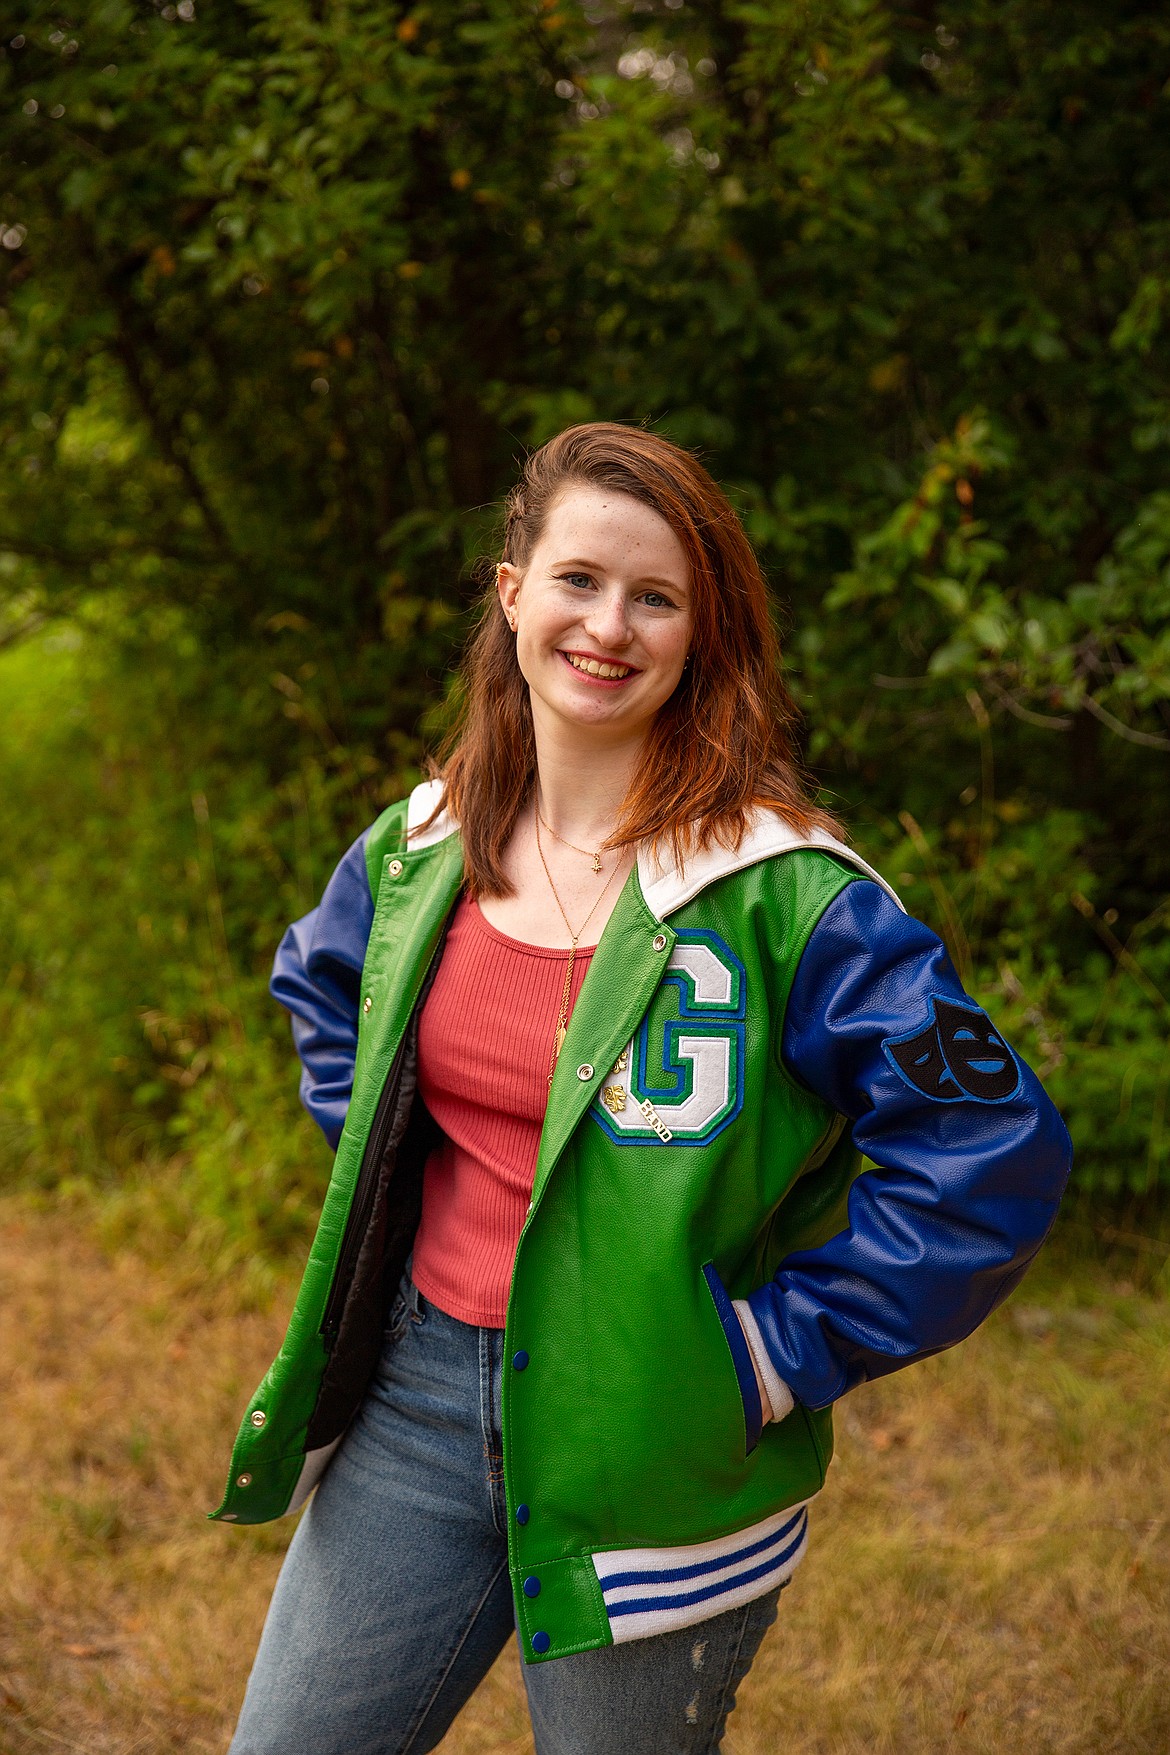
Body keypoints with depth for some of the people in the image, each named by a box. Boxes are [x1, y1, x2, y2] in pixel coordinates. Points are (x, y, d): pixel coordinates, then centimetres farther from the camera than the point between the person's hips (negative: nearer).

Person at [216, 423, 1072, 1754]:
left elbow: (993, 1157, -19)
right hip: (416, 1395, 5)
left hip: (646, 1439, -5)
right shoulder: (422, 846, 2)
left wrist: (775, 1353, -16)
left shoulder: (781, 893, -17)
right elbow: (321, 984, 25)